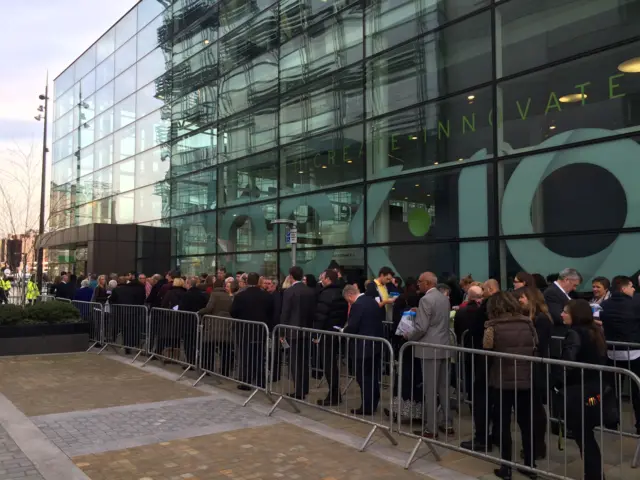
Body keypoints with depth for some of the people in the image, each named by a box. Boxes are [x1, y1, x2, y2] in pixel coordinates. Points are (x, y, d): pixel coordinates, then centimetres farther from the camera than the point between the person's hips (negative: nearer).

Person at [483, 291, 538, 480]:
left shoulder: (493, 327, -10)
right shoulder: (528, 324, -1)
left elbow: (486, 353, -7)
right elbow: (536, 349, 6)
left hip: (502, 381, -3)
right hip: (525, 380, 3)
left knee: (504, 424, 8)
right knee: (526, 423, 15)